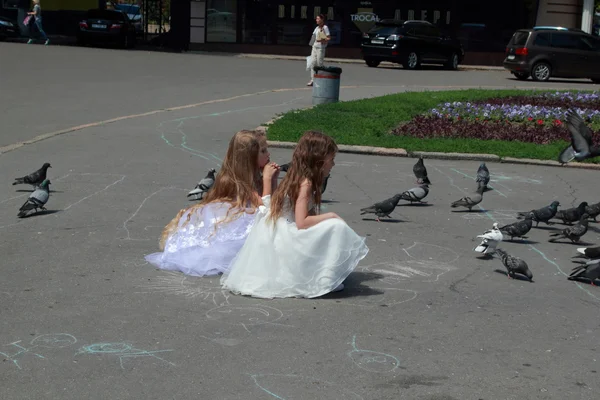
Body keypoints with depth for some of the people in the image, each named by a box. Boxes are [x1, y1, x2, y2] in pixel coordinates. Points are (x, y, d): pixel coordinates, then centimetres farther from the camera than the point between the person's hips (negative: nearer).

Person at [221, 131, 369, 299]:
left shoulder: (296, 178, 10)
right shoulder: (305, 183, -16)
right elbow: (301, 222, -23)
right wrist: (330, 216, -15)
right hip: (286, 240, -10)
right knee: (336, 227, -20)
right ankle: (323, 280, -14)